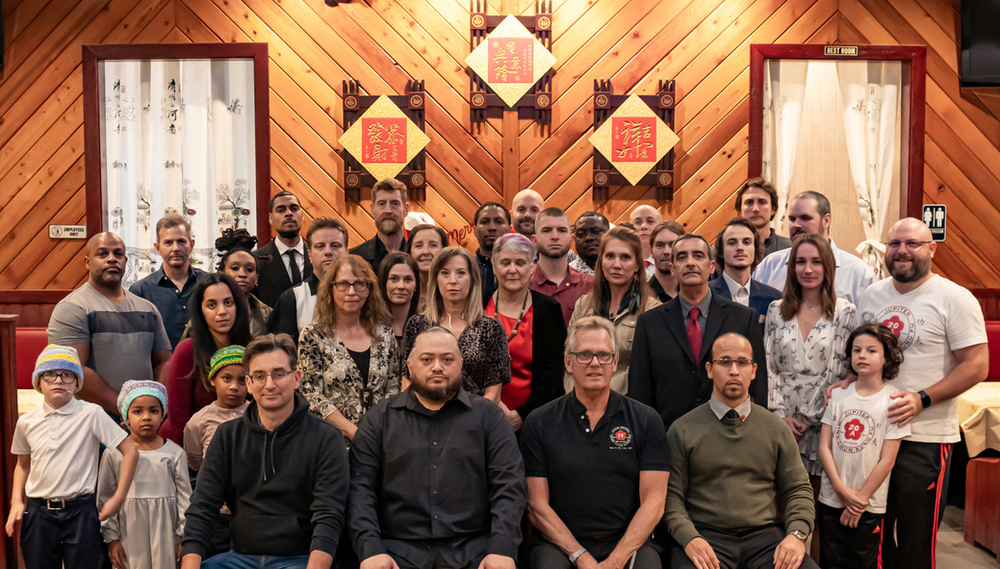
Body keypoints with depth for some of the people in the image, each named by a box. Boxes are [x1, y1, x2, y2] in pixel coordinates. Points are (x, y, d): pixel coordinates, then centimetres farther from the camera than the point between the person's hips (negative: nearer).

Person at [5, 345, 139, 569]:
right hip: (39, 513, 3)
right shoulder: (26, 422, 5)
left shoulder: (91, 414, -7)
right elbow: (23, 464, 20)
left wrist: (118, 498, -6)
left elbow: (130, 452, -6)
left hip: (80, 511, -3)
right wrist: (16, 501, 7)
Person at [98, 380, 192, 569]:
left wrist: (185, 538, 3)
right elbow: (105, 499, 4)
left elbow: (185, 498, 5)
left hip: (165, 535, 0)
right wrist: (111, 539, 2)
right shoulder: (113, 454, 1)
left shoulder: (175, 453, 2)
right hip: (129, 537, 0)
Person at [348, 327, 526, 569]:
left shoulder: (488, 416, 10)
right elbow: (360, 487, 3)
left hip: (472, 549, 1)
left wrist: (502, 549, -11)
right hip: (399, 549, 0)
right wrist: (371, 549, -11)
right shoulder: (380, 419, 11)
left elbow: (509, 484, 2)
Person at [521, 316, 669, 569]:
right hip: (560, 544, 0)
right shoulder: (539, 423, 4)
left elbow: (653, 501, 0)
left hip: (628, 544, 1)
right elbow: (537, 505, 1)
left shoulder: (646, 421, 5)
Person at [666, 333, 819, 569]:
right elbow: (671, 496, 2)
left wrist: (796, 535, -5)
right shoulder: (682, 430, 5)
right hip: (706, 535, -3)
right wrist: (689, 539, -15)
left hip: (765, 533, 3)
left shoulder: (775, 428, 13)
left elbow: (798, 490, 13)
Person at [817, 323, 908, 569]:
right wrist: (842, 490, -9)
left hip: (869, 506, -3)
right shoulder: (839, 395, 3)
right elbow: (824, 446, 0)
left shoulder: (893, 401, -7)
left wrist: (860, 498, -9)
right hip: (831, 500, 3)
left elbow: (887, 460, -8)